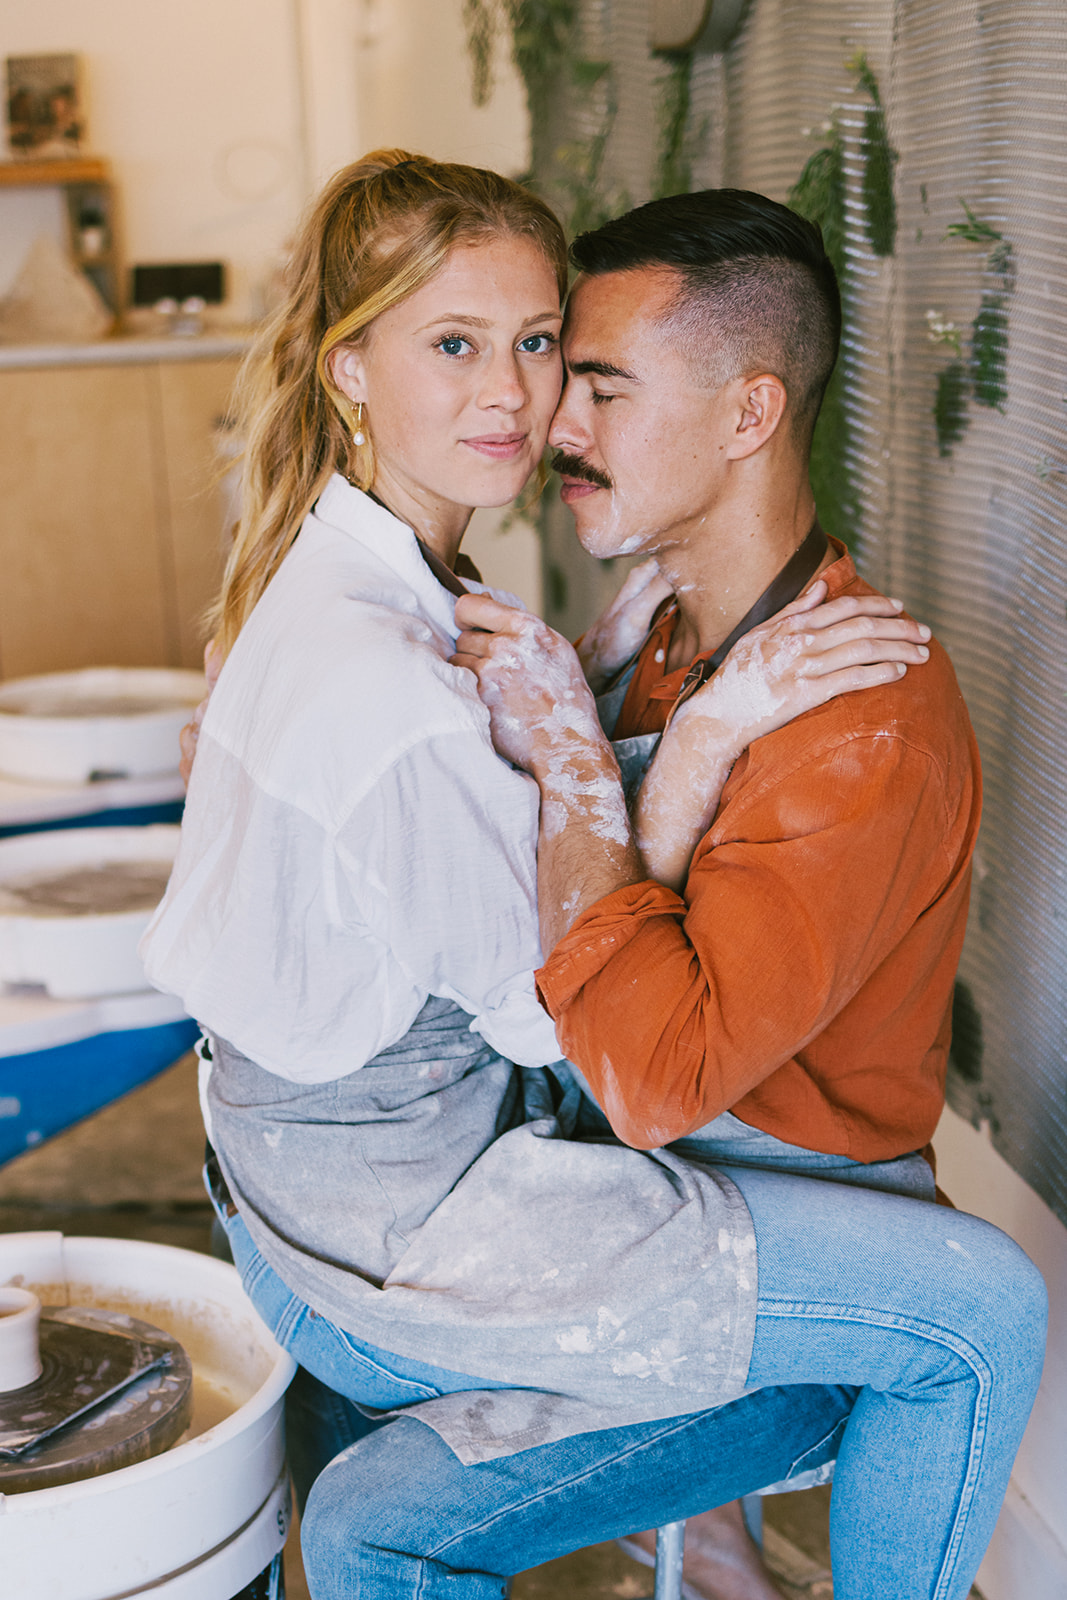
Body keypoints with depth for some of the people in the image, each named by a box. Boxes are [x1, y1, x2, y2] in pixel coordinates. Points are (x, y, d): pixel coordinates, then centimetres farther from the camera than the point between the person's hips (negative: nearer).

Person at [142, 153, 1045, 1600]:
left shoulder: (327, 580, 4)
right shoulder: (387, 679, -27)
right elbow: (573, 1012, -18)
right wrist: (713, 729, -19)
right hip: (403, 1247, -10)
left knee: (822, 1404, 19)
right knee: (982, 1300, -9)